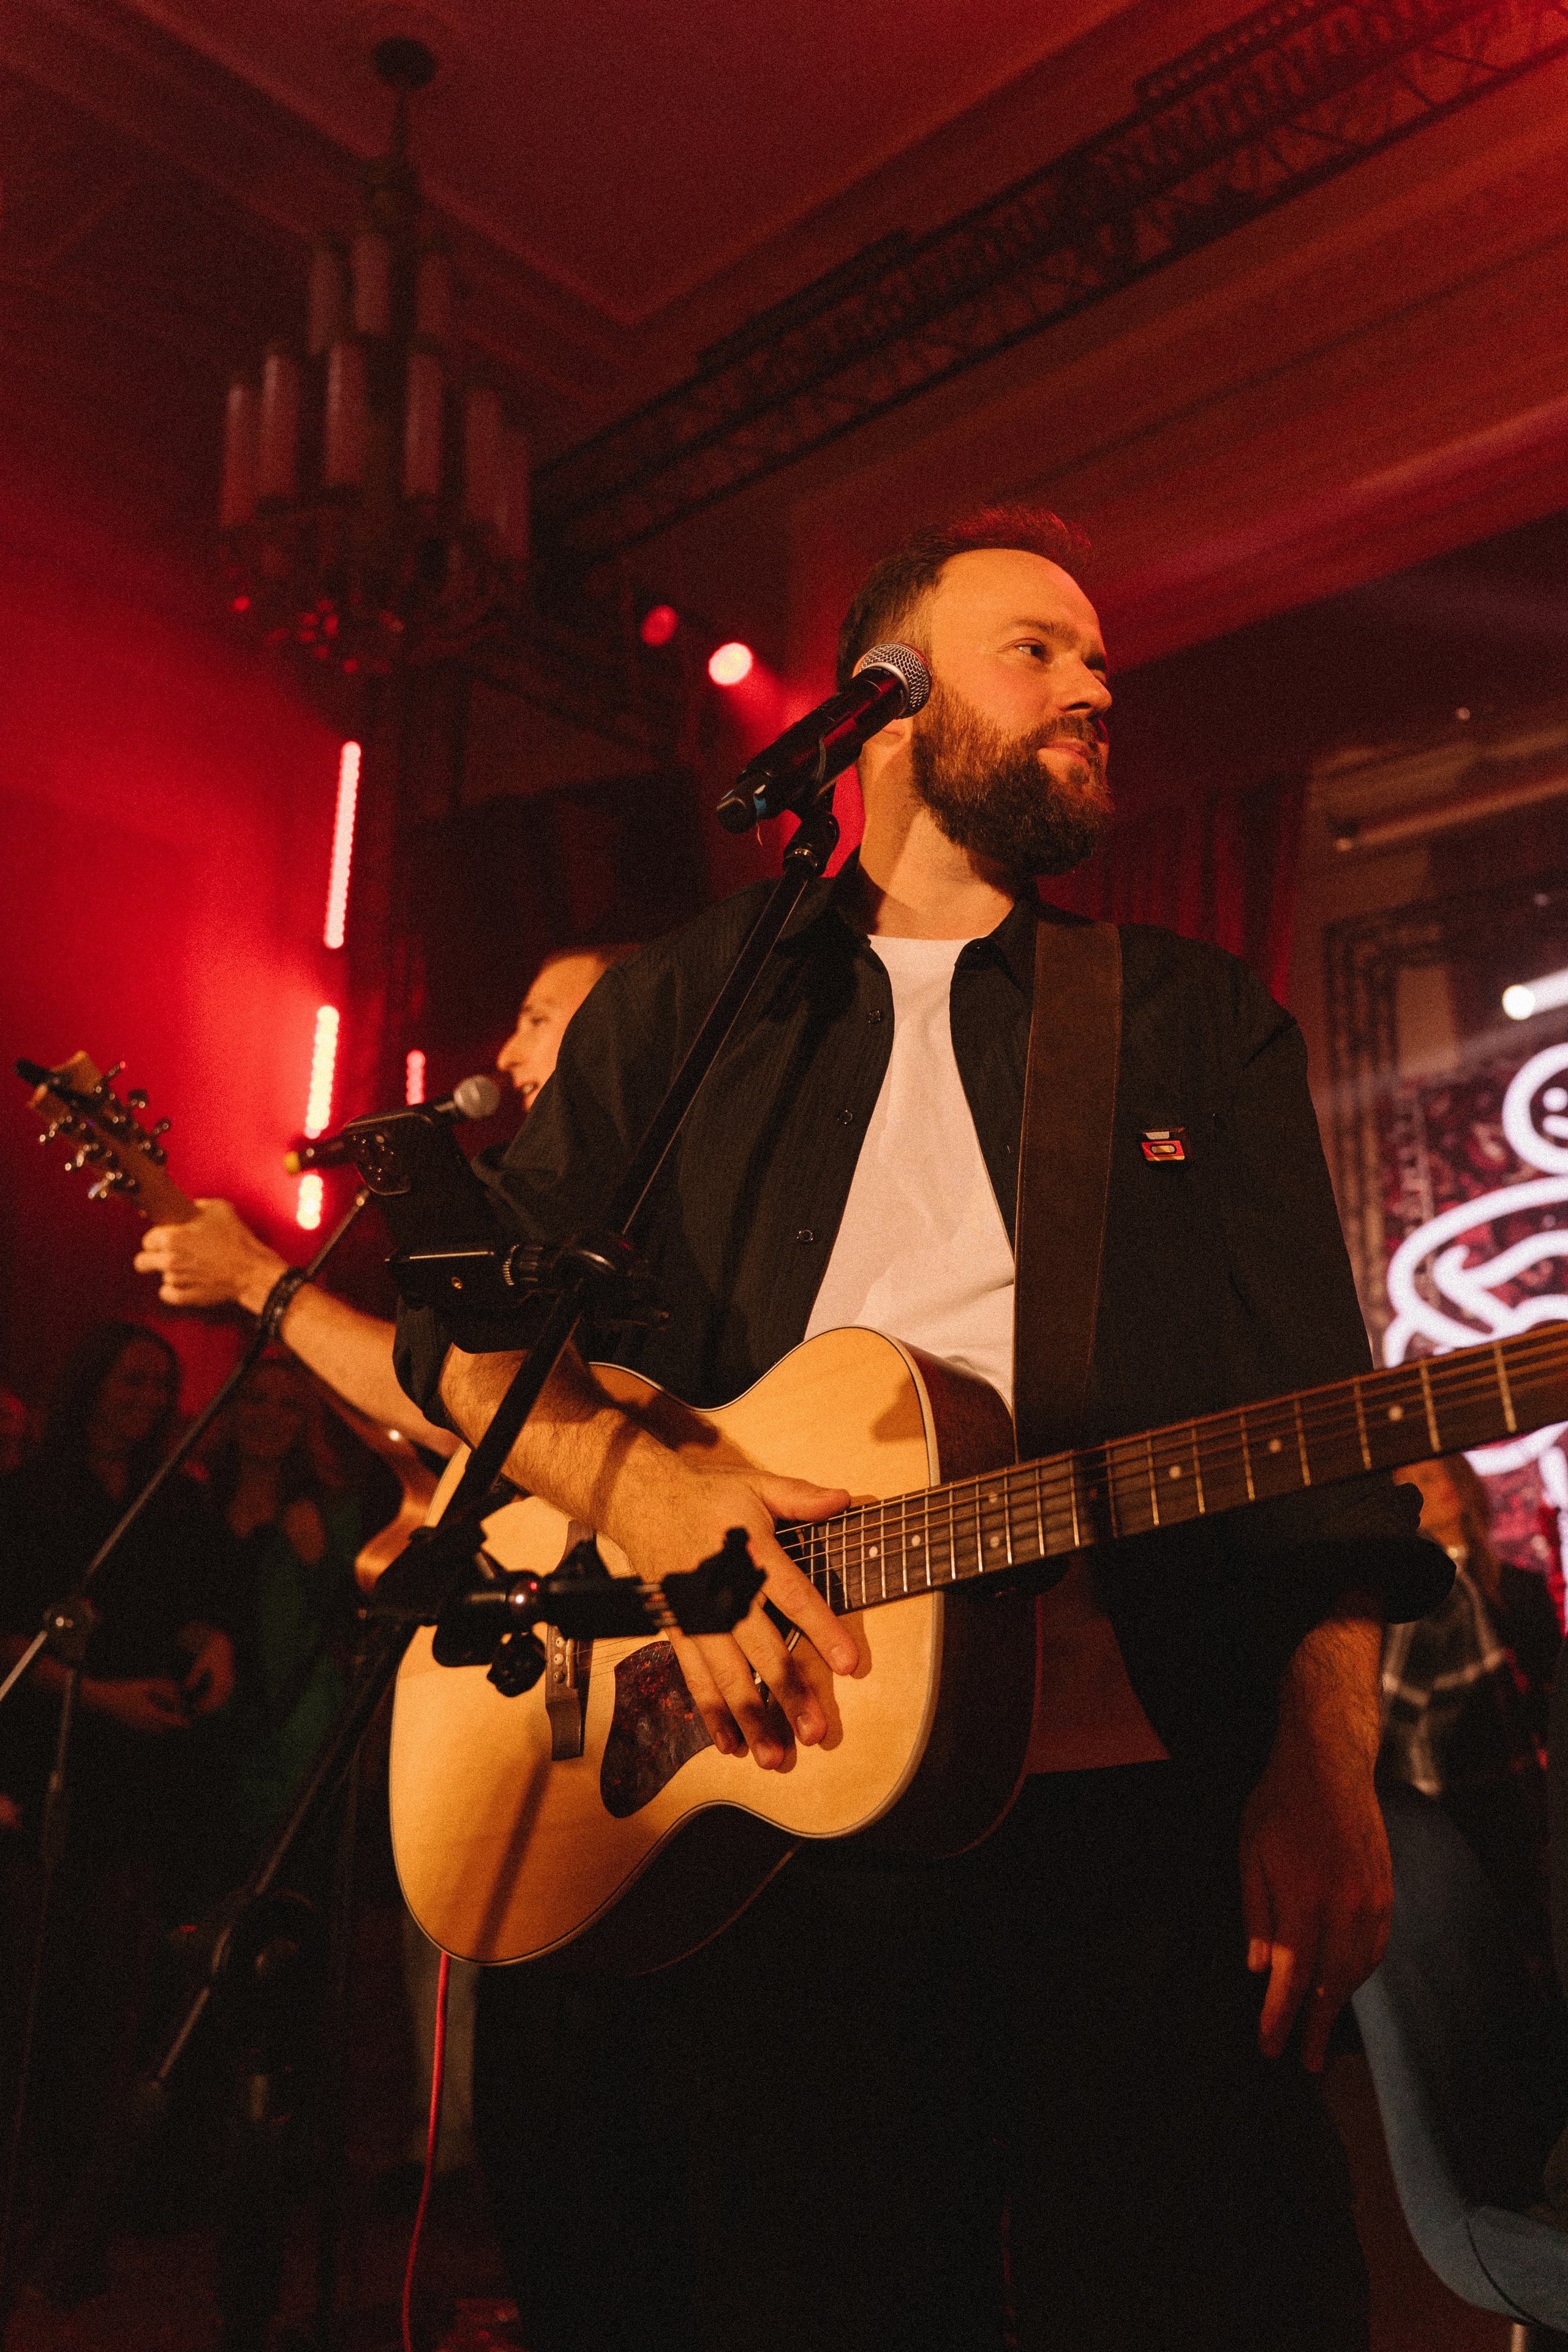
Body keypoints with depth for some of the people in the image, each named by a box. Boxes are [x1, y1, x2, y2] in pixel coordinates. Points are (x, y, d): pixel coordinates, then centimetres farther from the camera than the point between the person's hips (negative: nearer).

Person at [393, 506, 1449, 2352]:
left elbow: (1323, 1419, 5)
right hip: (755, 1807, 0)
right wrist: (636, 1486, -13)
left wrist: (1329, 1765, -7)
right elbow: (469, 1333, 7)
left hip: (1151, 1815, 1)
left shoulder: (1205, 1024, 14)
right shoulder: (684, 1007, 13)